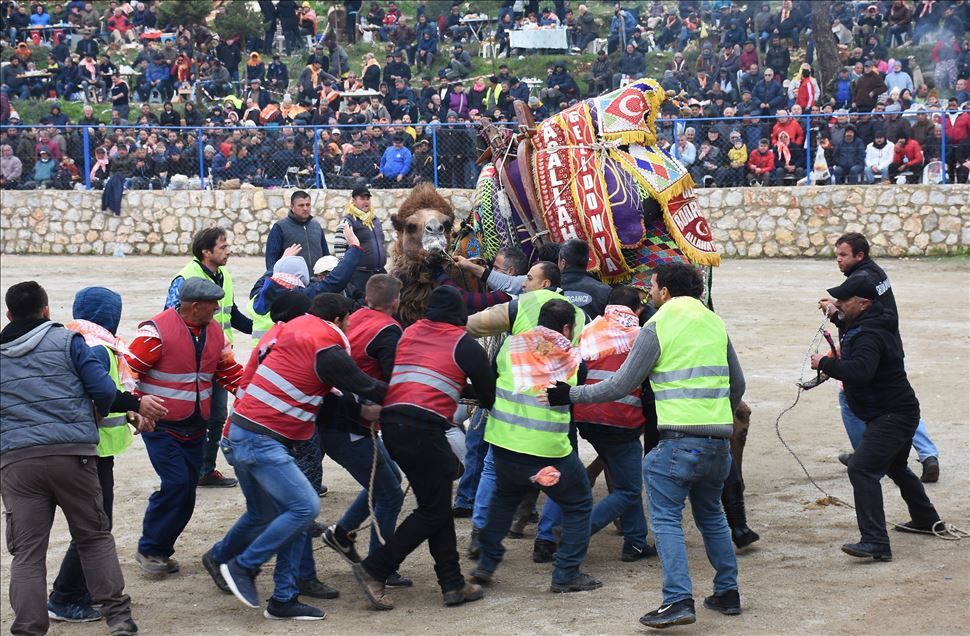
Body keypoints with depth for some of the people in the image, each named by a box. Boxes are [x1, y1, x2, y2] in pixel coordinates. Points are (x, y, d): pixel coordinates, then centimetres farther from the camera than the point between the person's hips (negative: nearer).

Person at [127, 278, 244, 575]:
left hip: (195, 428, 7)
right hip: (161, 426, -7)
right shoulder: (156, 331, -16)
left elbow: (230, 371, 14)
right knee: (176, 484, -16)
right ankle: (149, 549, -2)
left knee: (186, 492, 6)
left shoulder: (214, 332, 5)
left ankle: (161, 550, 19)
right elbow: (129, 370, -14)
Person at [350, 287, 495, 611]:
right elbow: (488, 395, 10)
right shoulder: (464, 344, 6)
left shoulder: (408, 333, 19)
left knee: (436, 503, 15)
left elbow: (383, 375, 21)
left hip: (391, 423, 7)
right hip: (425, 425, -6)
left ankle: (452, 583, 13)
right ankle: (374, 570, -3)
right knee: (434, 510, 3)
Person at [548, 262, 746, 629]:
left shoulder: (657, 327, -4)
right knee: (711, 514, 22)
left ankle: (679, 600, -14)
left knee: (666, 519, -3)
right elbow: (737, 384, 22)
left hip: (680, 439, -6)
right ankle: (727, 592, 22)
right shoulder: (715, 323, 15)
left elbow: (621, 386, -4)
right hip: (719, 439, 7)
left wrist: (570, 395, 5)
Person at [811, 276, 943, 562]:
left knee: (862, 468, -22)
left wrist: (825, 363, -29)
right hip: (900, 411, 12)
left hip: (891, 417, -12)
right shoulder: (877, 324, 10)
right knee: (894, 466, 31)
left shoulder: (869, 335, -23)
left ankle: (875, 542, -30)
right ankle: (926, 519, 50)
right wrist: (838, 317, 18)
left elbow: (860, 370, -41)